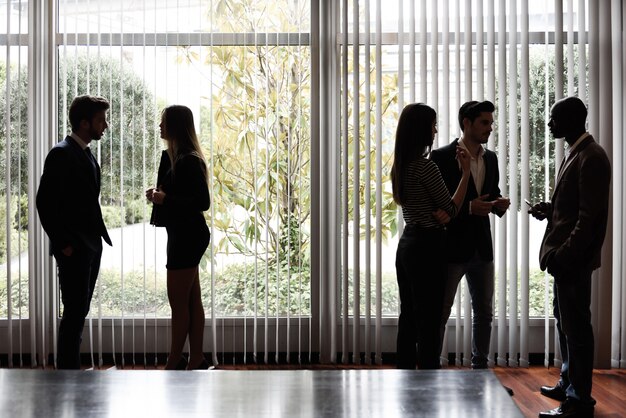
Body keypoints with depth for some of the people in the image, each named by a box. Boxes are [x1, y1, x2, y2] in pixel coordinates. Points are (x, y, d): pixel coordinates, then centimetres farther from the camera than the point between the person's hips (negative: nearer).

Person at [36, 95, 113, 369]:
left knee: (79, 312, 14)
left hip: (90, 246, 9)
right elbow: (45, 203, -17)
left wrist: (97, 238, 12)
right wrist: (63, 244, -16)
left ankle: (71, 368, 23)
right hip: (73, 250, -9)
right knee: (75, 313, -4)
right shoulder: (62, 154, -13)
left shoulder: (86, 154, 14)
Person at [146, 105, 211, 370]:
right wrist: (159, 194, 3)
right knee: (192, 301, 12)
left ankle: (174, 364, 9)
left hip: (188, 237, -10)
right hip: (185, 236, 10)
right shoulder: (175, 157, 13)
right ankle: (196, 361, 19)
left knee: (178, 303, -2)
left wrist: (165, 199, -20)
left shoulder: (189, 161, -17)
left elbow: (203, 201, -20)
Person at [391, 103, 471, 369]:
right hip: (427, 247, -9)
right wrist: (466, 172, -5)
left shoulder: (400, 166, 10)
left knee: (408, 316, 14)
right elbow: (451, 209, -9)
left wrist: (438, 213, 1)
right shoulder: (425, 167, -17)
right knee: (429, 320, -1)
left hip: (407, 244, 9)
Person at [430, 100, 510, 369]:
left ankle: (480, 367, 28)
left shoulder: (491, 158, 9)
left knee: (484, 312, 15)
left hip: (482, 248, 7)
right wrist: (469, 207, -21)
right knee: (440, 313, 3)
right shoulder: (442, 157, -11)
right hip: (452, 248, -6)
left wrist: (499, 204, -5)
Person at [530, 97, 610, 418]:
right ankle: (569, 383, 33)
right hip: (564, 255, 10)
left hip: (575, 257, -10)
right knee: (565, 322, 19)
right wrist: (549, 208, 5)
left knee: (576, 326, -2)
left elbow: (590, 216, -21)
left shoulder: (592, 157, -17)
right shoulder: (573, 153, 14)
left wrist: (563, 254, -24)